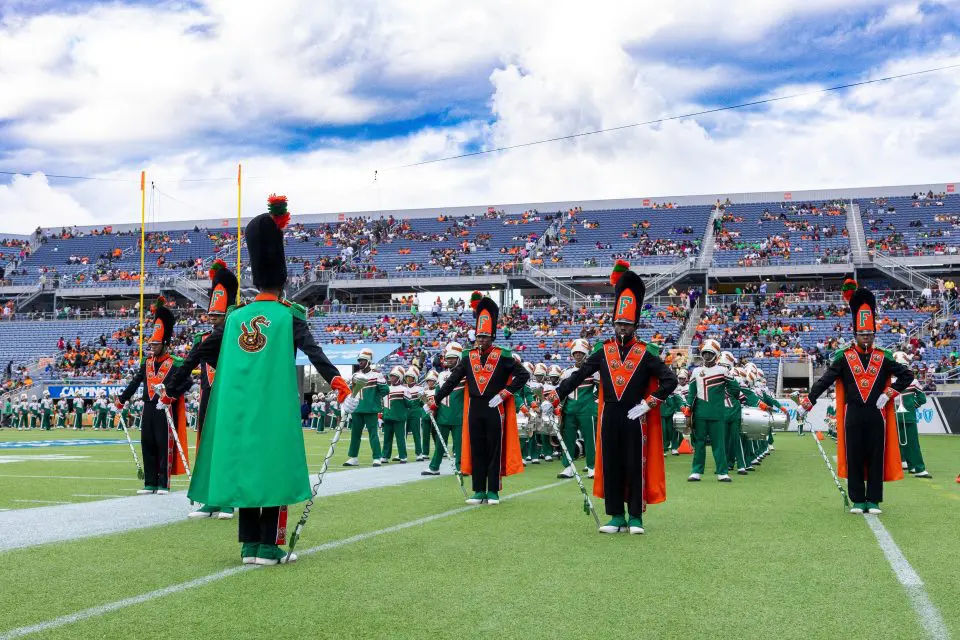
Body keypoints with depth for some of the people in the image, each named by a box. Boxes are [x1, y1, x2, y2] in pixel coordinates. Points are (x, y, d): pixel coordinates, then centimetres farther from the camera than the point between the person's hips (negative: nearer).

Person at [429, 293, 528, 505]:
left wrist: (504, 394, -14)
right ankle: (479, 491, 13)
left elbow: (523, 375, -7)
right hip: (474, 409, 4)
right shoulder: (469, 357, 7)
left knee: (495, 450, 2)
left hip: (495, 409, -4)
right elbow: (452, 381, 8)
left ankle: (493, 492, 9)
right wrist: (434, 402, 4)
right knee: (476, 450, 6)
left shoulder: (503, 356, -4)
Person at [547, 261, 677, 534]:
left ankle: (635, 517, 11)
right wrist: (552, 399, 0)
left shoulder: (646, 353, -2)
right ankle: (617, 517, 14)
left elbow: (670, 381, -5)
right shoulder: (603, 350, 4)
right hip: (609, 417, 3)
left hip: (635, 418, -3)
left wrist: (647, 404, -12)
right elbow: (578, 376, 5)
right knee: (610, 466, 5)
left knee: (636, 466, 1)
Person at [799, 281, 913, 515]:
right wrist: (806, 404, -8)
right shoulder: (844, 357, 1)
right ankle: (858, 501, 10)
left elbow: (907, 375, 8)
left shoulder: (883, 358, 5)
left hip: (876, 414, 1)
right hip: (853, 414, -1)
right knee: (853, 457, 2)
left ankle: (874, 500, 12)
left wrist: (889, 393, -5)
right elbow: (824, 381, -3)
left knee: (876, 457, 4)